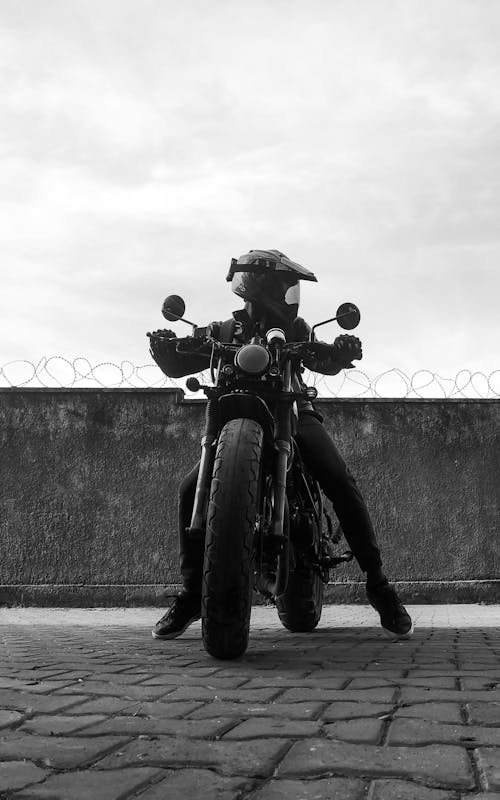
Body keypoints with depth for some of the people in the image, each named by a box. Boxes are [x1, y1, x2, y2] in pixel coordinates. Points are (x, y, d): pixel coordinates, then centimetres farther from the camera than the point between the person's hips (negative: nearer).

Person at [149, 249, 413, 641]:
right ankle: (191, 594, -6)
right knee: (192, 489, -19)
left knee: (340, 480, -26)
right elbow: (179, 365, 4)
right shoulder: (224, 331, 12)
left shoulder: (295, 328, 12)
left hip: (294, 414, 0)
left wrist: (340, 352, -29)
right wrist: (165, 349, -20)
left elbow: (321, 361, -5)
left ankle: (378, 583, -17)